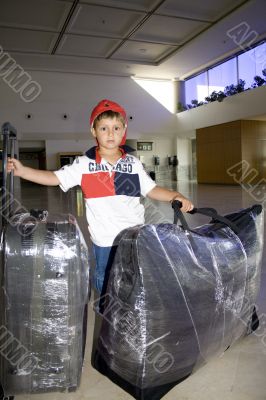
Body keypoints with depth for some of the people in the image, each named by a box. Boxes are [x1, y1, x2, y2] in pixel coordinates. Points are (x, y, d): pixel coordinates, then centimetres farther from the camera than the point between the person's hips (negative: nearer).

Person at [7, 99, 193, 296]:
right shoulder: (84, 164, -3)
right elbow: (55, 178, -5)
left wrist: (177, 196, -11)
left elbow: (151, 189, 3)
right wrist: (22, 171, -13)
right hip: (105, 242, -1)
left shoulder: (133, 163, 2)